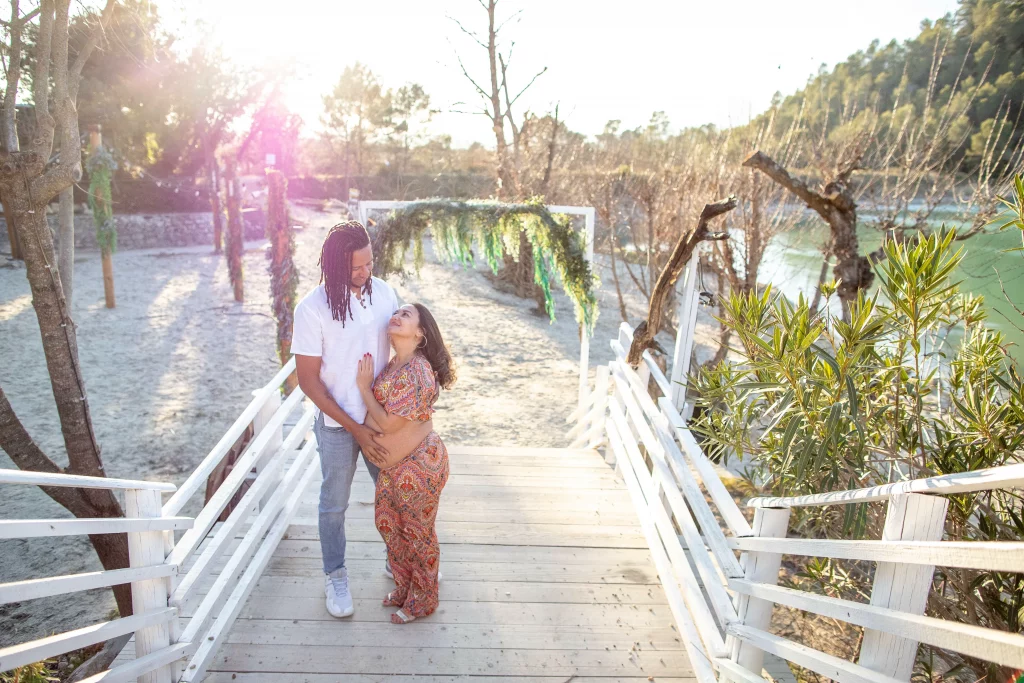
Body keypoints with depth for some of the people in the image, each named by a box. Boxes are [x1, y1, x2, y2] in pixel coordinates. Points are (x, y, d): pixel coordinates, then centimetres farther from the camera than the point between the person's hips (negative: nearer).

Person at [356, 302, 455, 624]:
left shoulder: (417, 372, -25)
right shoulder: (394, 365, 4)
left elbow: (389, 424, -22)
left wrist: (365, 386, -14)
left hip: (418, 464, -9)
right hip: (393, 464, 9)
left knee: (418, 533, 9)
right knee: (387, 523, 21)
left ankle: (422, 601, 32)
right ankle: (404, 587, 43)